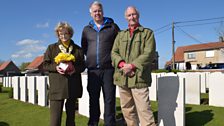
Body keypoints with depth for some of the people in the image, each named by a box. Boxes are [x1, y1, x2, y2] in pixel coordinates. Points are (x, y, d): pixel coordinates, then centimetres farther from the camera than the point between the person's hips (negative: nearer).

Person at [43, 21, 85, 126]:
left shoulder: (78, 49, 12)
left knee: (71, 114, 12)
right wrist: (55, 67, -13)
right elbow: (45, 65, 7)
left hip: (73, 86, 2)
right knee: (55, 115, -5)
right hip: (57, 87, -2)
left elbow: (83, 65, 12)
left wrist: (75, 69, -10)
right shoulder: (52, 48, 9)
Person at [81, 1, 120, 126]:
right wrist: (90, 56, 9)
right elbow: (84, 47, 22)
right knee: (93, 99, 10)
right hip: (92, 70, 3)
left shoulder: (113, 26, 4)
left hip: (108, 69, -2)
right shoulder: (87, 29, 12)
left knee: (109, 99, 2)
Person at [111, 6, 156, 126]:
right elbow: (114, 52, 9)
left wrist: (132, 65, -16)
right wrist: (122, 64, -10)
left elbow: (149, 53, -7)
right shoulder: (120, 35, 18)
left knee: (143, 110, -9)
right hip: (122, 77, 5)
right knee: (127, 109, 13)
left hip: (139, 77, -5)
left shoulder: (147, 33, 5)